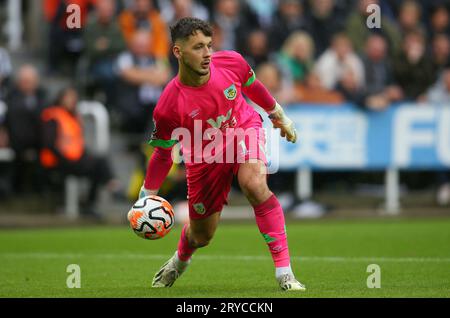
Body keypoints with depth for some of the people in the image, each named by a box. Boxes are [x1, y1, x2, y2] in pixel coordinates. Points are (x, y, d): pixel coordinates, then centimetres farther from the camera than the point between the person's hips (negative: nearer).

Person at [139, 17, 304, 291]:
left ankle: (284, 272, -28)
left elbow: (252, 86, 3)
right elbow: (162, 153, -10)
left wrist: (278, 114, 17)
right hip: (204, 157, 0)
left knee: (255, 185, -32)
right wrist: (147, 198, -8)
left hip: (244, 130, 0)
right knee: (201, 236, 13)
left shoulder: (231, 62, -23)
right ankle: (180, 262, 54)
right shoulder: (168, 107, -29)